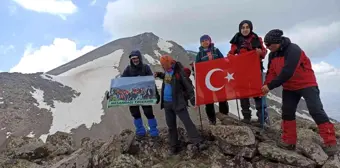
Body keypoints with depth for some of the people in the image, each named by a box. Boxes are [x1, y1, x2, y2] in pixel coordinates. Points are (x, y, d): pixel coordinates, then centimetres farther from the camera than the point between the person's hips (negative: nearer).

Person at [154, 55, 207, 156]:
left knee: (187, 122, -10)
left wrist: (193, 100, -18)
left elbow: (187, 86, -13)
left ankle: (199, 143, -7)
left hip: (178, 102, -7)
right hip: (167, 102, 7)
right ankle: (174, 146, 22)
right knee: (171, 126, 11)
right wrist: (159, 74, 14)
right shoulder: (167, 72, 7)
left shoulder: (179, 72, -13)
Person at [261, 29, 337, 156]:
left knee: (316, 110, -13)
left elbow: (287, 73, -34)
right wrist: (265, 86, -12)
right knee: (287, 112, 2)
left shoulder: (293, 50, -27)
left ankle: (330, 143, -7)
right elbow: (271, 72, 2)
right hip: (289, 88, 8)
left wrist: (270, 86, -31)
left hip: (307, 84, -7)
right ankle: (289, 141, 10)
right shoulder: (272, 55, 0)